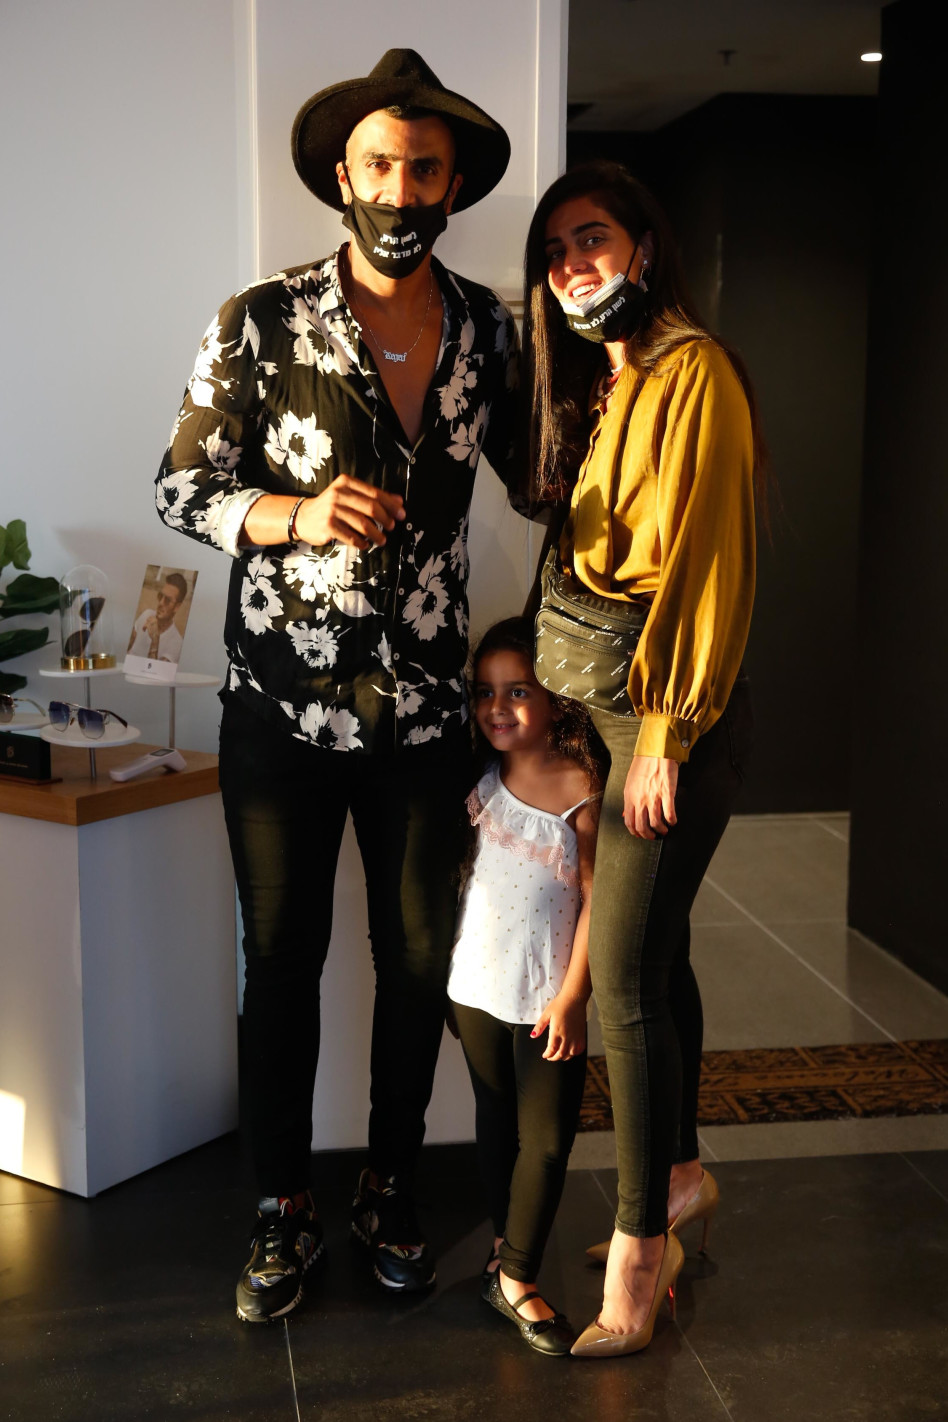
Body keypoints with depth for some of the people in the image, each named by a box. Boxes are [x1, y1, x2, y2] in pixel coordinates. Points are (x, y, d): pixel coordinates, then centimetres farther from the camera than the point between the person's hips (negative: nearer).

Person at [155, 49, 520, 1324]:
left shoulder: (488, 332, 3)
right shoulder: (260, 324, -6)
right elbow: (184, 487, -4)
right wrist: (298, 515, -21)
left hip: (422, 713, 3)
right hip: (281, 708, -2)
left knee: (420, 961, 12)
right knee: (282, 962, 9)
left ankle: (391, 1191, 34)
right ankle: (285, 1209, 28)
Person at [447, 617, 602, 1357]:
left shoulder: (581, 789, -13)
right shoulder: (480, 780, -1)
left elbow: (595, 899, -11)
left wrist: (572, 996, -12)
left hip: (549, 997, -4)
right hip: (479, 986, 4)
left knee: (547, 1138, 0)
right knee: (498, 1126, 16)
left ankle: (516, 1276, 15)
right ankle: (508, 1255, 32)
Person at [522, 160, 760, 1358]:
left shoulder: (693, 373, -12)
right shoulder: (597, 382, 16)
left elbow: (705, 560, -17)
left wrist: (665, 731, -19)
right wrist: (562, 691, 9)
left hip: (672, 707, -9)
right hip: (601, 692, 9)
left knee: (626, 979, -7)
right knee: (654, 950, 16)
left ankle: (643, 1245, 7)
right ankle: (681, 1176, 32)